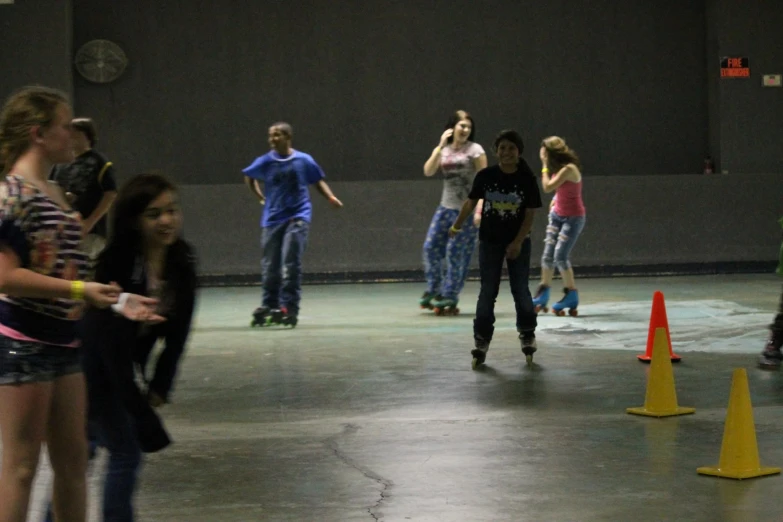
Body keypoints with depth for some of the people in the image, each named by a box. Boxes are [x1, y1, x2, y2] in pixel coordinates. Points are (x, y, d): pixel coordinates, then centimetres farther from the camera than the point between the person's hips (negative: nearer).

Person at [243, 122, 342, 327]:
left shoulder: (304, 160, -3)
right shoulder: (265, 162, -1)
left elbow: (318, 181, 9)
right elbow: (249, 177, 17)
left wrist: (331, 197, -5)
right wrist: (261, 197, 9)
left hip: (298, 216, -2)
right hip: (272, 218, 2)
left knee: (291, 264, -13)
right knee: (270, 266, 7)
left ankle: (289, 308, -10)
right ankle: (269, 307, 22)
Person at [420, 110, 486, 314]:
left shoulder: (475, 150, -5)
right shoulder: (443, 151, 10)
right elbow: (428, 171, -5)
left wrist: (480, 209, -17)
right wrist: (440, 146, -11)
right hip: (446, 208, 5)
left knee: (456, 252, -3)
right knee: (431, 247, 1)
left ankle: (450, 297, 8)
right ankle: (434, 290, 17)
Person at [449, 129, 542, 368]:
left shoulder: (527, 179, -10)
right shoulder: (485, 176, -9)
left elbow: (530, 214, -8)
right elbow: (471, 201, 3)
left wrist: (518, 242, -14)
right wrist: (457, 225, -2)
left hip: (518, 242, 0)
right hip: (490, 241, 0)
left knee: (520, 290, 6)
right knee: (487, 292, 2)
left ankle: (527, 335, 25)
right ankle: (481, 341, 6)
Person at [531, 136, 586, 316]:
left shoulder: (569, 169, -23)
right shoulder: (558, 168, 3)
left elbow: (547, 187, -24)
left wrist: (545, 167, -16)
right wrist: (555, 201, 7)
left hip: (573, 218, -8)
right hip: (557, 215, 8)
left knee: (560, 255, -13)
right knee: (548, 254, 4)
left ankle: (571, 295, 0)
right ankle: (543, 294, 13)